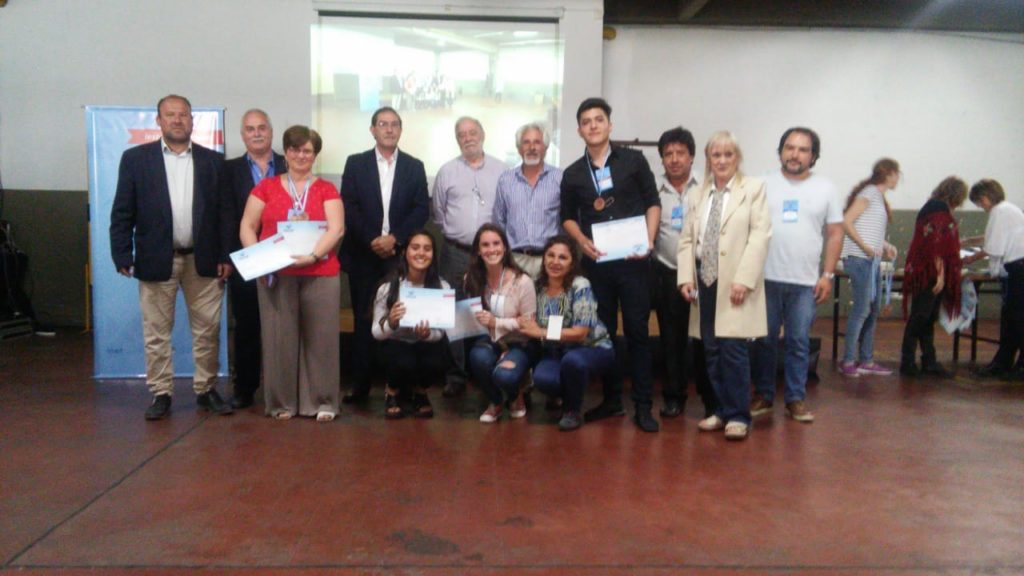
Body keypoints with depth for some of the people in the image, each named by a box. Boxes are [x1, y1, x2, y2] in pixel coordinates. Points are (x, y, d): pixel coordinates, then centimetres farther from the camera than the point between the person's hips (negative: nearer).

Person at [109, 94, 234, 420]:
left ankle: (206, 390, 20)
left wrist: (225, 257, -2)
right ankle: (161, 394, 17)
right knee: (156, 332, 6)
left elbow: (224, 212, 5)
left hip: (203, 259, 1)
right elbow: (122, 213, 1)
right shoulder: (135, 158, 3)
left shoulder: (212, 160, 6)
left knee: (207, 330, 7)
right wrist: (123, 256, -7)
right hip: (156, 259, -1)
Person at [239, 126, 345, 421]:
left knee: (320, 337, 2)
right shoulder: (266, 187, 10)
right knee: (279, 337, 3)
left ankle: (323, 401, 12)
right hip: (275, 275, 1)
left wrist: (312, 255, -20)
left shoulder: (326, 189, 7)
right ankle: (281, 402, 15)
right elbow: (247, 227, 7)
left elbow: (336, 229, -5)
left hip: (320, 273, 0)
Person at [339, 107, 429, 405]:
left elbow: (421, 209, 1)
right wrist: (372, 240, -11)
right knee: (363, 320, 3)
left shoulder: (414, 166, 10)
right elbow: (349, 208, 0)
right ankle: (360, 384, 10)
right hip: (363, 254, 0)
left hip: (400, 254, 0)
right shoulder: (355, 163, 8)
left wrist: (395, 238, -11)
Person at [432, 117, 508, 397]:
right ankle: (455, 376, 10)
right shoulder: (447, 172, 8)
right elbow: (438, 213, 13)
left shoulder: (501, 170, 5)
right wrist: (452, 235, 10)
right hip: (455, 253, 1)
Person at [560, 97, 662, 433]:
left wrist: (649, 240, -10)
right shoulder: (572, 174, 9)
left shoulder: (633, 161, 3)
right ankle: (611, 399, 21)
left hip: (633, 261, -2)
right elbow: (568, 217, 14)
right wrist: (582, 241, -5)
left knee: (637, 330, -2)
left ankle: (642, 406, 5)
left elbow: (653, 203, 4)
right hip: (596, 262, 3)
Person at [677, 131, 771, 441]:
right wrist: (686, 277, 0)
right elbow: (687, 238, 12)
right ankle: (723, 410, 19)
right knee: (712, 351, 7)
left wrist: (743, 279, -16)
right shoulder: (699, 192, 15)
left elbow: (760, 236, -7)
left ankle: (738, 415, 4)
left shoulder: (754, 187, 2)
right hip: (705, 281, 4)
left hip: (735, 283, -4)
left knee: (733, 349, -8)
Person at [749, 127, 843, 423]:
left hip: (806, 282, 1)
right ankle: (763, 395, 19)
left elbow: (835, 233, 8)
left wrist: (827, 275, 1)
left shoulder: (825, 188, 7)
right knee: (764, 340, 7)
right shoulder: (764, 184, 3)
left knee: (799, 342, 6)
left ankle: (796, 399, 17)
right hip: (766, 278, 0)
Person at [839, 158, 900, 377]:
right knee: (861, 309, -9)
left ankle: (866, 361, 18)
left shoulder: (879, 197, 19)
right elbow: (846, 221, -16)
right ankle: (848, 361, -3)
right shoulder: (870, 192, -7)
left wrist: (885, 246, 6)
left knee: (873, 310, 11)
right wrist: (865, 246, -17)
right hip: (860, 259, -9)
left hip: (872, 261, 9)